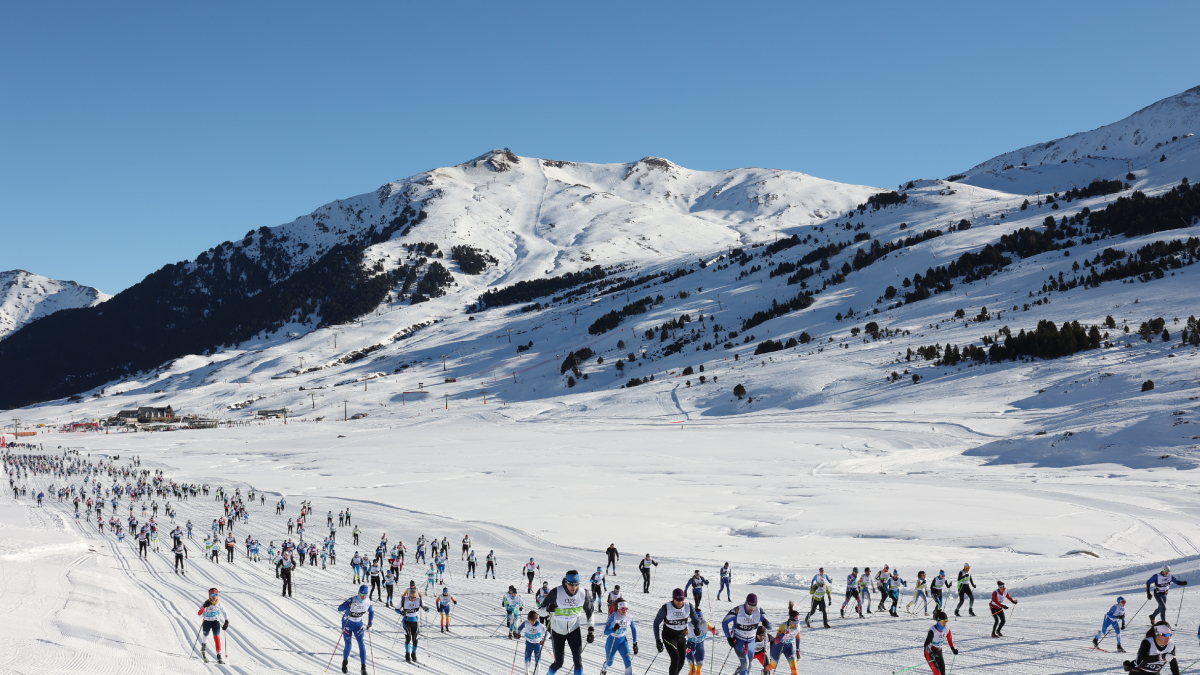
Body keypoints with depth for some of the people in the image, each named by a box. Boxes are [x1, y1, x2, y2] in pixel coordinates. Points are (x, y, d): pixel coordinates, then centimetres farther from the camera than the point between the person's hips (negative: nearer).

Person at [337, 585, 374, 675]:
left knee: (361, 645, -10)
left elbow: (371, 612, 7)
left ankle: (364, 667, -5)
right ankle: (345, 662, 30)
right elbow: (339, 608, -35)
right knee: (348, 646, -1)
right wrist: (349, 606, -53)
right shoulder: (352, 600, -27)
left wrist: (369, 625, 0)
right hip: (347, 624, -3)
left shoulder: (368, 602, -13)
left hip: (358, 624, 3)